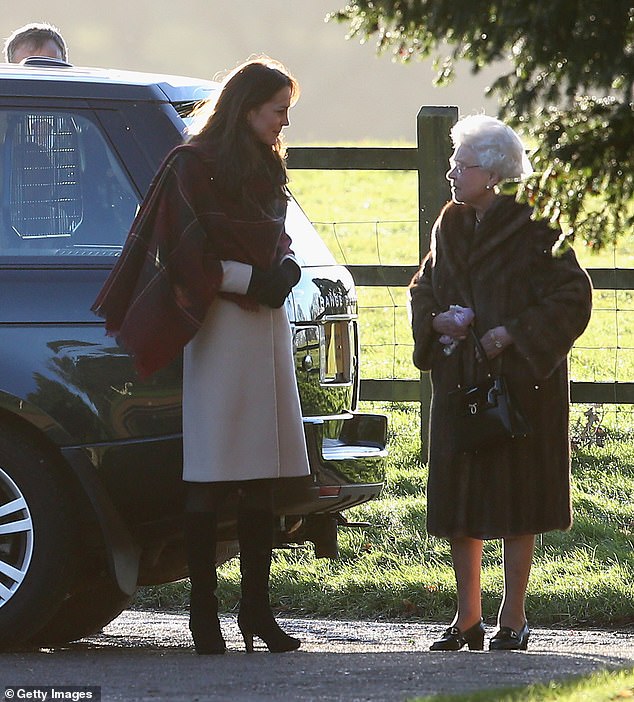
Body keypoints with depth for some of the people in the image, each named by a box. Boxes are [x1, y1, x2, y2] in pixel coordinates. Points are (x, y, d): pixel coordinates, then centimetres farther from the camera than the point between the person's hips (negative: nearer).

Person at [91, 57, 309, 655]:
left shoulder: (265, 168, 18)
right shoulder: (195, 164, -6)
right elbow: (186, 256, -11)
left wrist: (286, 267, 5)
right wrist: (255, 278, -15)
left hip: (266, 323, 7)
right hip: (219, 329, -7)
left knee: (261, 475, 5)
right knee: (210, 478, -6)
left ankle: (256, 608, 8)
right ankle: (203, 611, -4)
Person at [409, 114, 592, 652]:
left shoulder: (533, 229, -8)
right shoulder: (450, 228, 11)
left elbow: (573, 295, -10)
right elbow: (423, 289, 21)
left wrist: (513, 333, -17)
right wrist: (436, 320, -1)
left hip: (520, 380, -6)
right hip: (459, 379, 6)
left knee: (515, 494, -2)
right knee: (459, 494, 5)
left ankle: (513, 616, 6)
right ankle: (468, 616, 12)